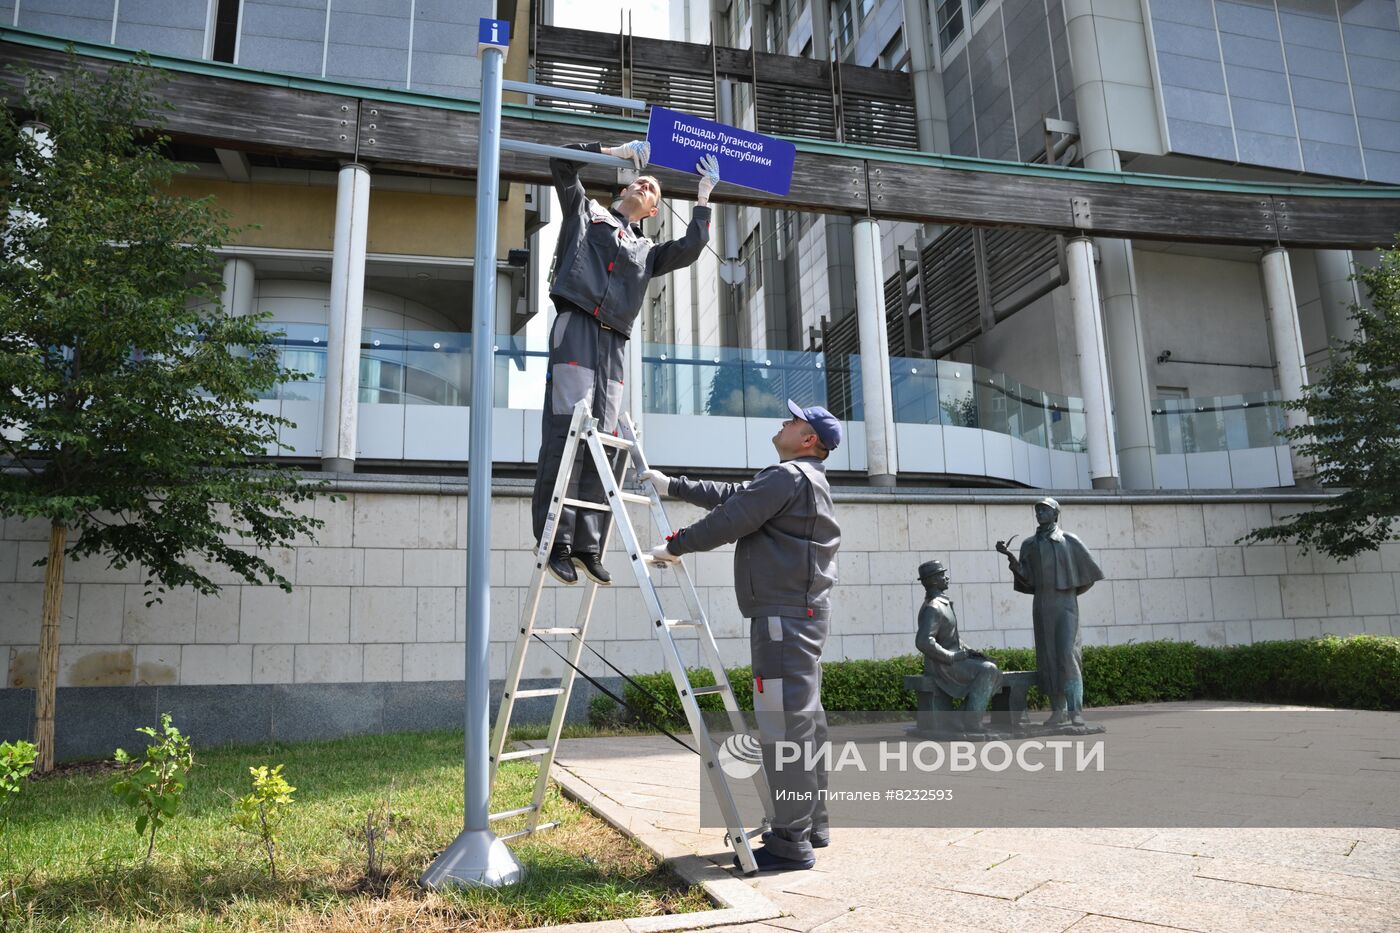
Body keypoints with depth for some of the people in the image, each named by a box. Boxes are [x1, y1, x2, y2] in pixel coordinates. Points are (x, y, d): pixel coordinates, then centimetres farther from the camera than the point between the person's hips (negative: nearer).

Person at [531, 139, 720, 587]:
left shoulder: (645, 250, 30)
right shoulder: (586, 212, 22)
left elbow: (689, 249, 17)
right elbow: (562, 160, 16)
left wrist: (703, 199, 18)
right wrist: (617, 151, 19)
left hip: (614, 344, 5)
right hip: (576, 328, -4)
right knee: (566, 434, -14)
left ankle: (587, 545, -1)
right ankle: (556, 541, -15)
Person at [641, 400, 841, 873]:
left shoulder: (788, 476, -11)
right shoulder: (806, 480, 22)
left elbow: (729, 520, -13)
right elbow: (731, 495, 25)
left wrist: (674, 546, 0)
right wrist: (672, 485, 27)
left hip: (784, 614, -11)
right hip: (804, 610, 11)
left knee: (784, 722, -9)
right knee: (805, 718, 15)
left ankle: (791, 843, -4)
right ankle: (811, 824, 25)